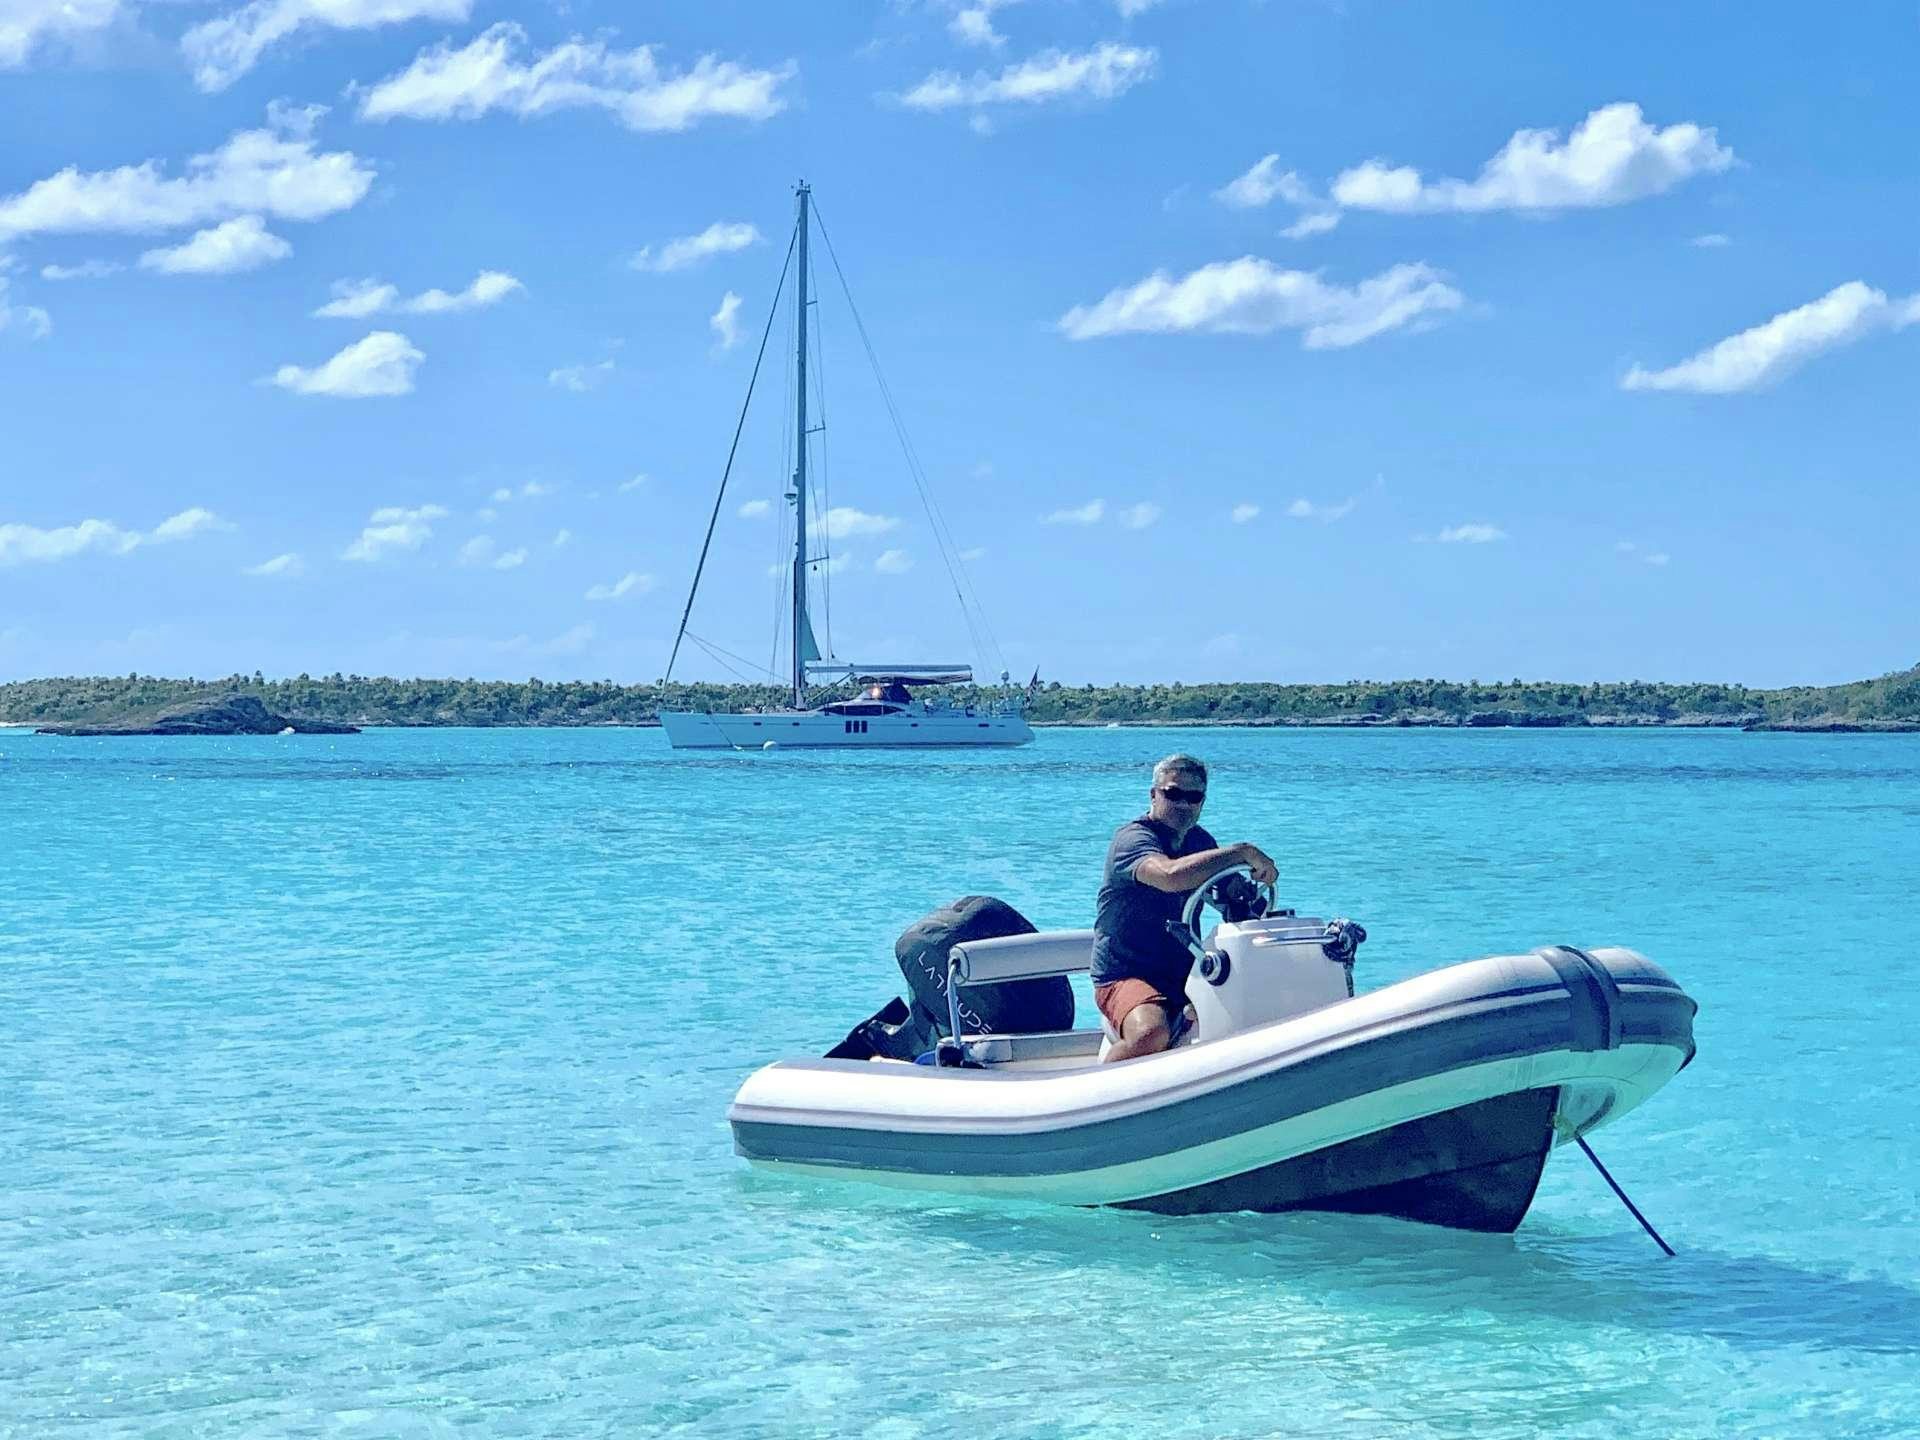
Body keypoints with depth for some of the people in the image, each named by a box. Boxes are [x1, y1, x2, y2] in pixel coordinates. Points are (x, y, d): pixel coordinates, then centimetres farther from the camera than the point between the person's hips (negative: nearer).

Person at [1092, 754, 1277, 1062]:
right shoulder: (1132, 838, -12)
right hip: (1126, 977, -7)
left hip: (1186, 977, 7)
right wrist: (1244, 852, -27)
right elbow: (1171, 876, -34)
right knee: (1151, 1035, -37)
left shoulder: (1200, 841, 14)